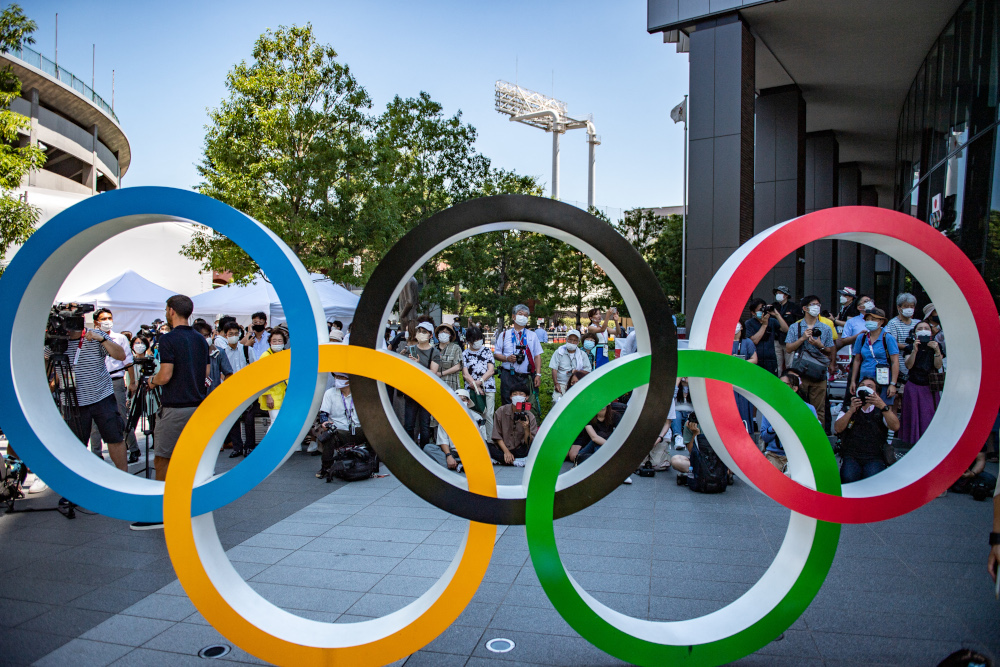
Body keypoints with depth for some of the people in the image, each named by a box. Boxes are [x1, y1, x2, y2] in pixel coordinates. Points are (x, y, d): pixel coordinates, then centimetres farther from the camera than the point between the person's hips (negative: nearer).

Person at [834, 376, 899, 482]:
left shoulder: (881, 410, 14)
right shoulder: (848, 408, 15)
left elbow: (895, 427, -6)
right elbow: (837, 429, -1)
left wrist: (883, 406, -18)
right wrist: (851, 411, -13)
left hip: (874, 458, 0)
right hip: (851, 456, 0)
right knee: (848, 478, -29)